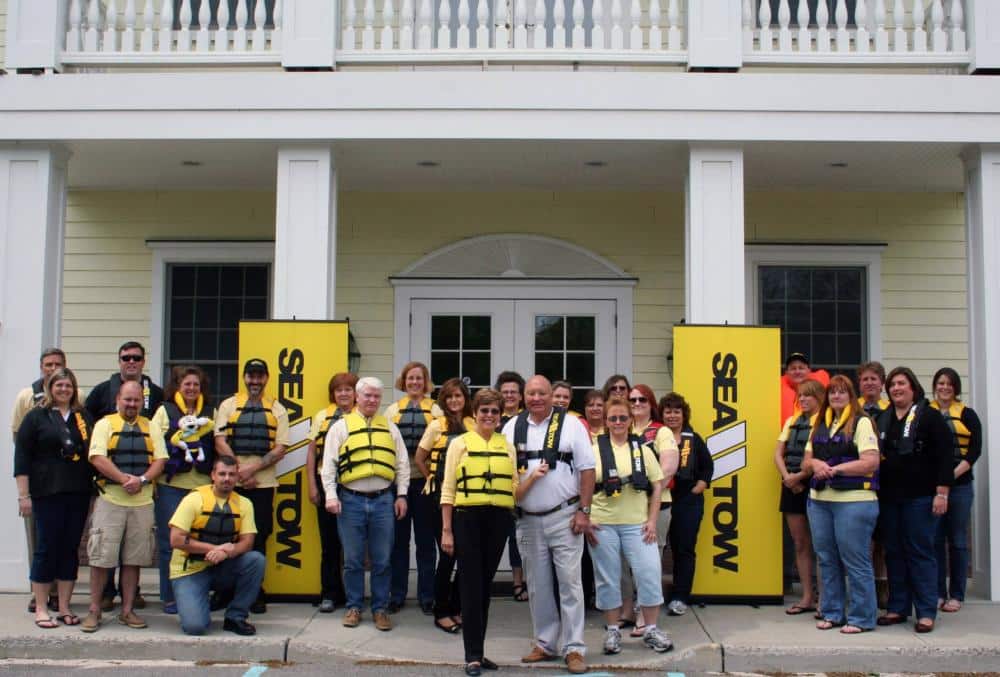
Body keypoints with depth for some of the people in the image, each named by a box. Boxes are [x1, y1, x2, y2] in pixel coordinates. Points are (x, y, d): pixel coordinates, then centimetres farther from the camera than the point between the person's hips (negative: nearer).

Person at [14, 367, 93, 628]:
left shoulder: (84, 417, 13)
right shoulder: (36, 417, 1)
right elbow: (22, 458, -3)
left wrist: (93, 488, 11)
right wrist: (24, 495, -9)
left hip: (78, 494, 4)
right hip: (47, 494, -4)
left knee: (71, 549, 6)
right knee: (46, 548, 0)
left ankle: (64, 607, 14)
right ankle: (40, 609, 9)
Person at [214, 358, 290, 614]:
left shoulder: (277, 410, 8)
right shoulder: (228, 405, 9)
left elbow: (280, 449, 1)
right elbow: (220, 443, 1)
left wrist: (253, 467, -11)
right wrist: (240, 471, -9)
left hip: (263, 482, 0)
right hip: (232, 481, 0)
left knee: (258, 538, 3)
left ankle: (255, 594, 13)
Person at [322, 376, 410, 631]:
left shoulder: (389, 427, 12)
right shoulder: (341, 426, 4)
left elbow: (402, 464, 13)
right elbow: (329, 463, 1)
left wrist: (401, 495, 6)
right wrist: (331, 495, -7)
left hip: (383, 500, 2)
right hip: (351, 500, -2)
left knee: (382, 560, 5)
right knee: (353, 560, 6)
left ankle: (380, 609, 15)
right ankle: (354, 607, 18)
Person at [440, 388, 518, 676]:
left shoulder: (507, 446, 11)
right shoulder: (460, 443, 1)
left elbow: (514, 488, 12)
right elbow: (448, 489, -1)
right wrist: (446, 530, -6)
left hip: (499, 520, 3)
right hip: (468, 518, -3)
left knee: (486, 586, 10)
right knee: (471, 586, -2)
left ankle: (478, 650, 19)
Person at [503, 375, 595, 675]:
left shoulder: (570, 424, -4)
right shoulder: (512, 427, 6)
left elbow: (587, 469, -4)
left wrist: (583, 511, -8)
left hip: (564, 517, -4)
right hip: (528, 519, 4)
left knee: (569, 582, -2)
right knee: (537, 586, 11)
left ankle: (574, 648, 4)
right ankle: (545, 644, 22)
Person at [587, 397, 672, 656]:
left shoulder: (642, 449, 7)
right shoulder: (594, 450, 2)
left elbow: (657, 486, 6)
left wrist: (652, 521, -2)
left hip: (637, 523, 1)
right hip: (602, 525, -1)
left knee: (650, 573, -3)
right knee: (608, 577, 5)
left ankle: (651, 629, 11)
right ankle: (612, 630, 18)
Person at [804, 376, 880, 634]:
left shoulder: (861, 423, -4)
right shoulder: (819, 425, 16)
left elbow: (871, 462, -13)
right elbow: (806, 461, 16)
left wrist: (835, 469, -15)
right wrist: (816, 464, -7)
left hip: (853, 501, -6)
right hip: (819, 499, 7)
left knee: (856, 561, -3)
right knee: (827, 559, 11)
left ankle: (861, 618, 6)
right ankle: (832, 613, 21)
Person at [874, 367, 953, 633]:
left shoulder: (930, 417, -4)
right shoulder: (882, 419, 13)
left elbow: (945, 456, -9)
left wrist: (942, 493, -14)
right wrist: (876, 491, 11)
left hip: (919, 498, -5)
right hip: (889, 498, 6)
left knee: (920, 553, -2)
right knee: (894, 553, 9)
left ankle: (926, 612, 4)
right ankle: (897, 608, 17)